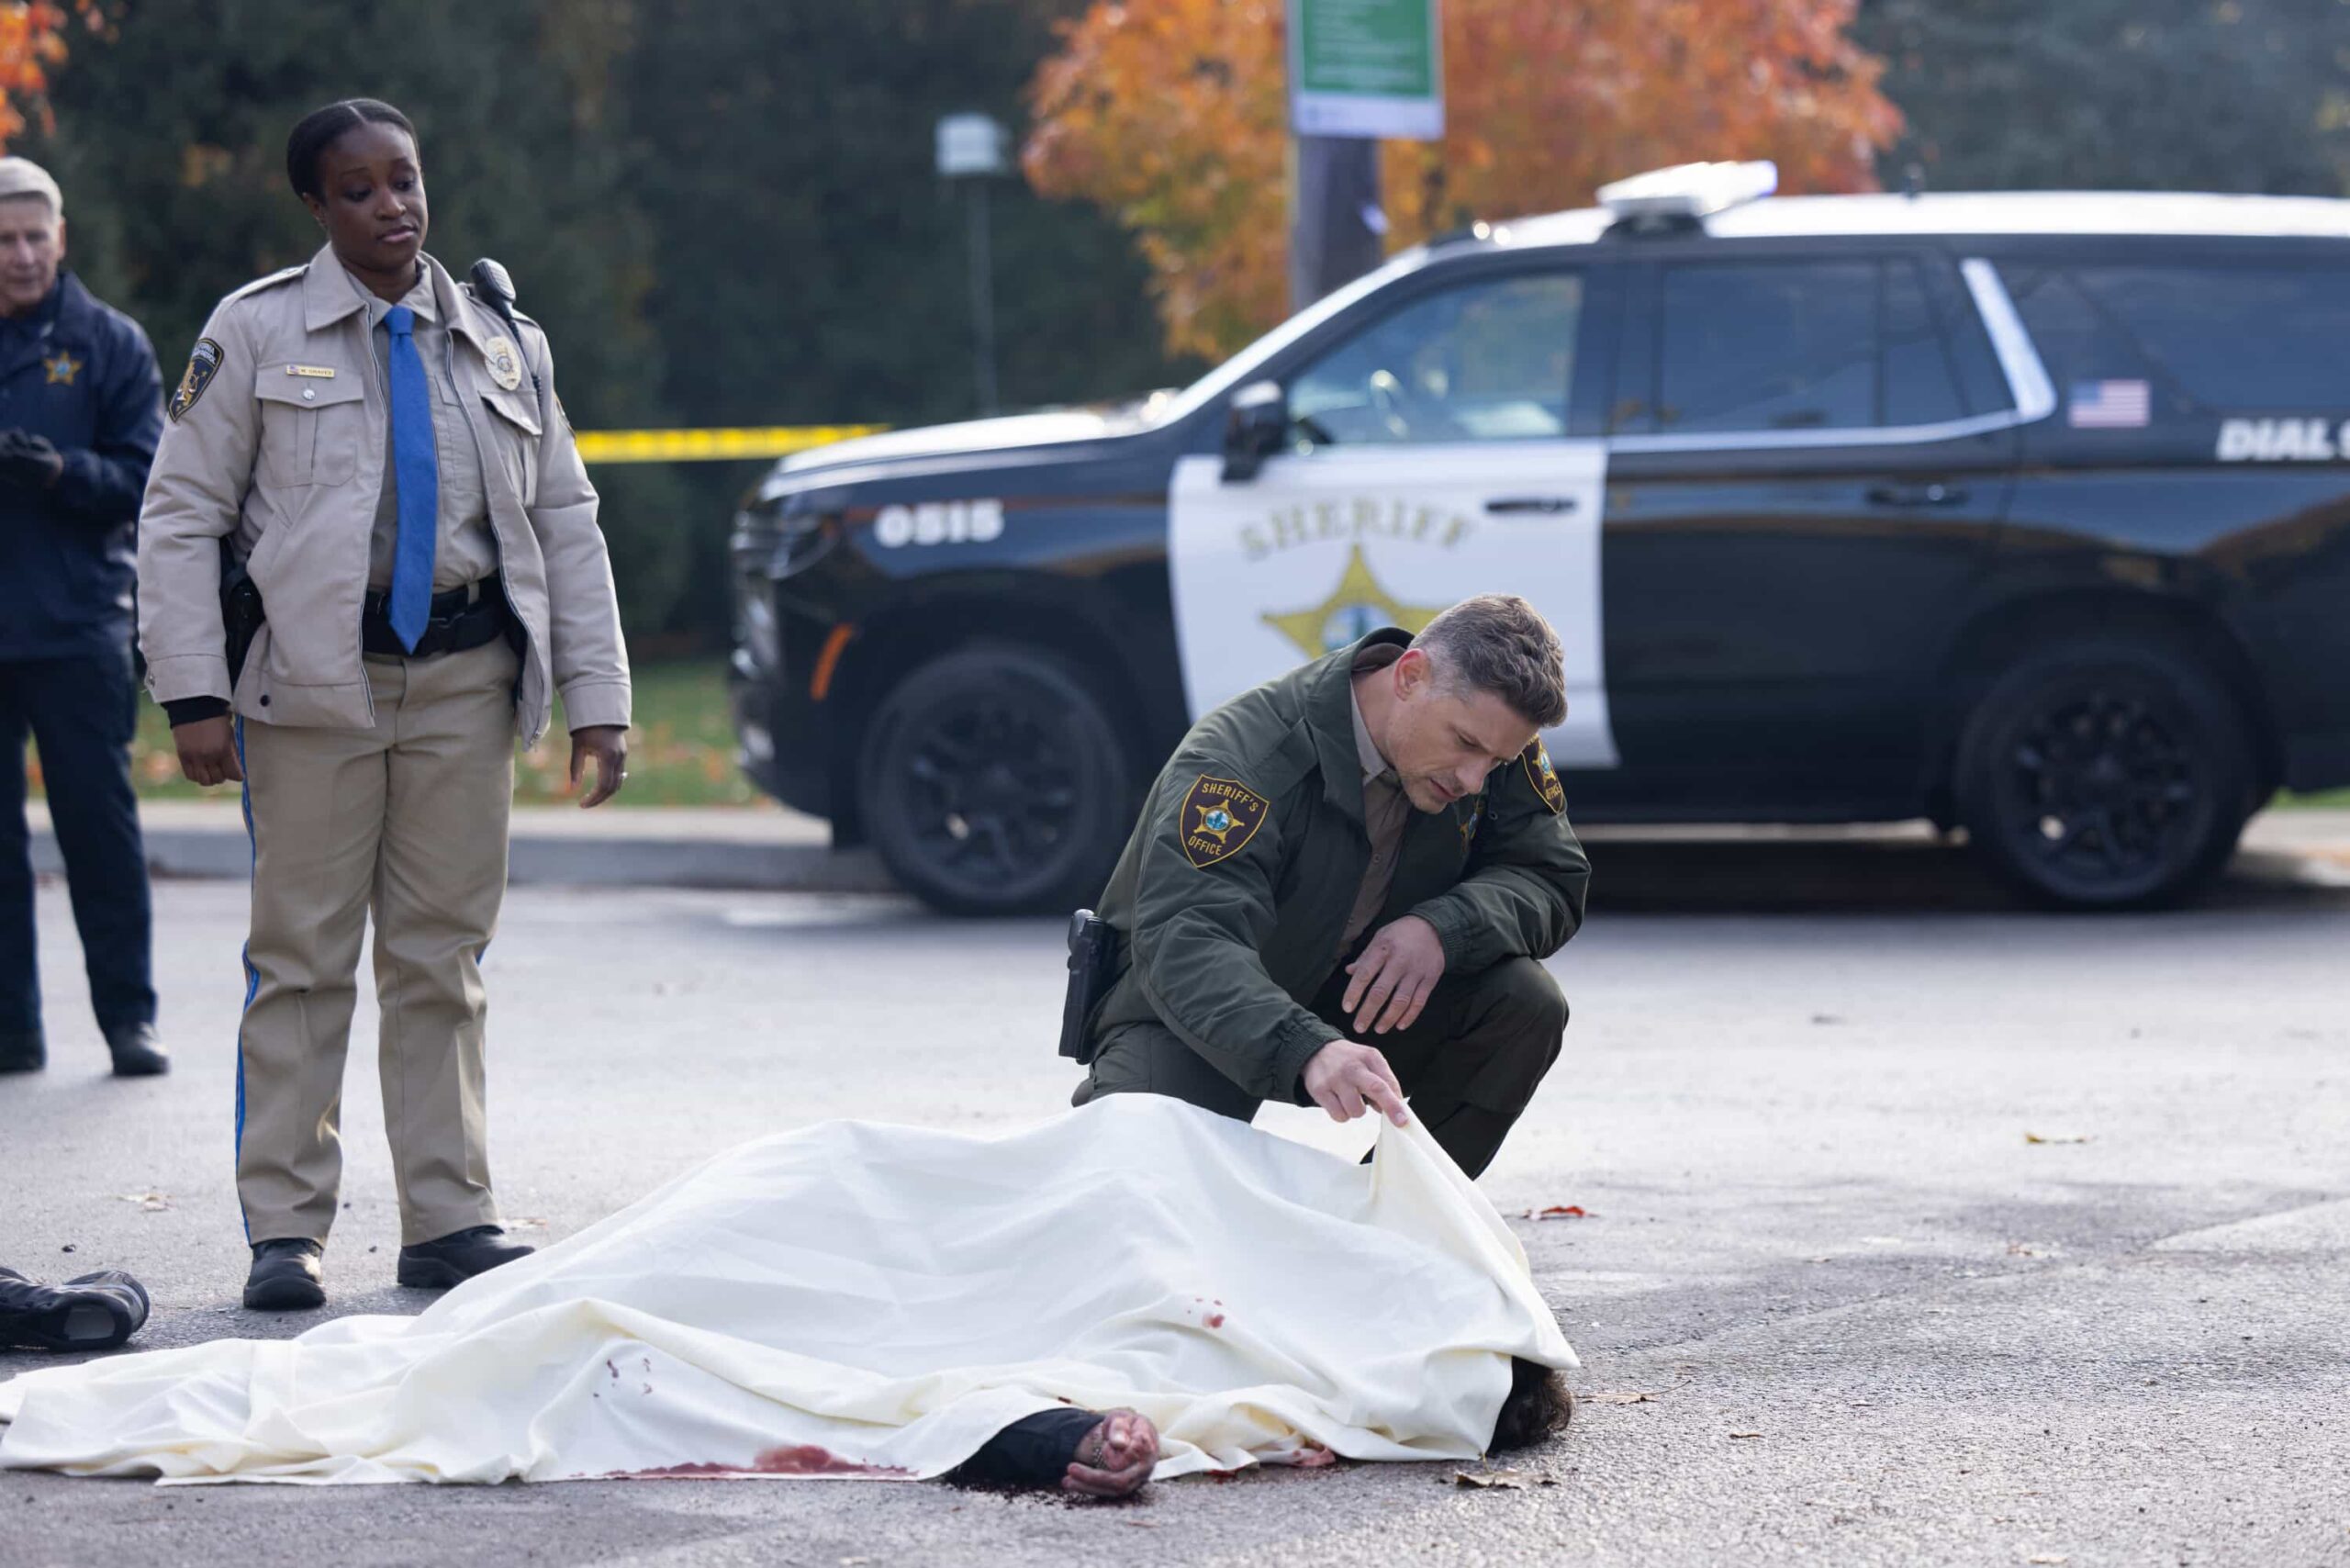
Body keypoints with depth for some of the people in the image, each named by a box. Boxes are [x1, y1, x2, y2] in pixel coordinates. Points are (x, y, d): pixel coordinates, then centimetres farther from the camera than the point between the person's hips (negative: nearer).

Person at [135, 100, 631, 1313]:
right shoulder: (258, 333, 3)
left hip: (467, 683, 3)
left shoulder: (503, 344, 14)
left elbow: (566, 524, 15)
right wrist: (193, 695, -8)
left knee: (444, 959, 5)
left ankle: (448, 1220, 10)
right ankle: (284, 1229, 1)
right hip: (315, 686, -3)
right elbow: (180, 518, 1)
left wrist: (597, 699, 7)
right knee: (304, 959, -3)